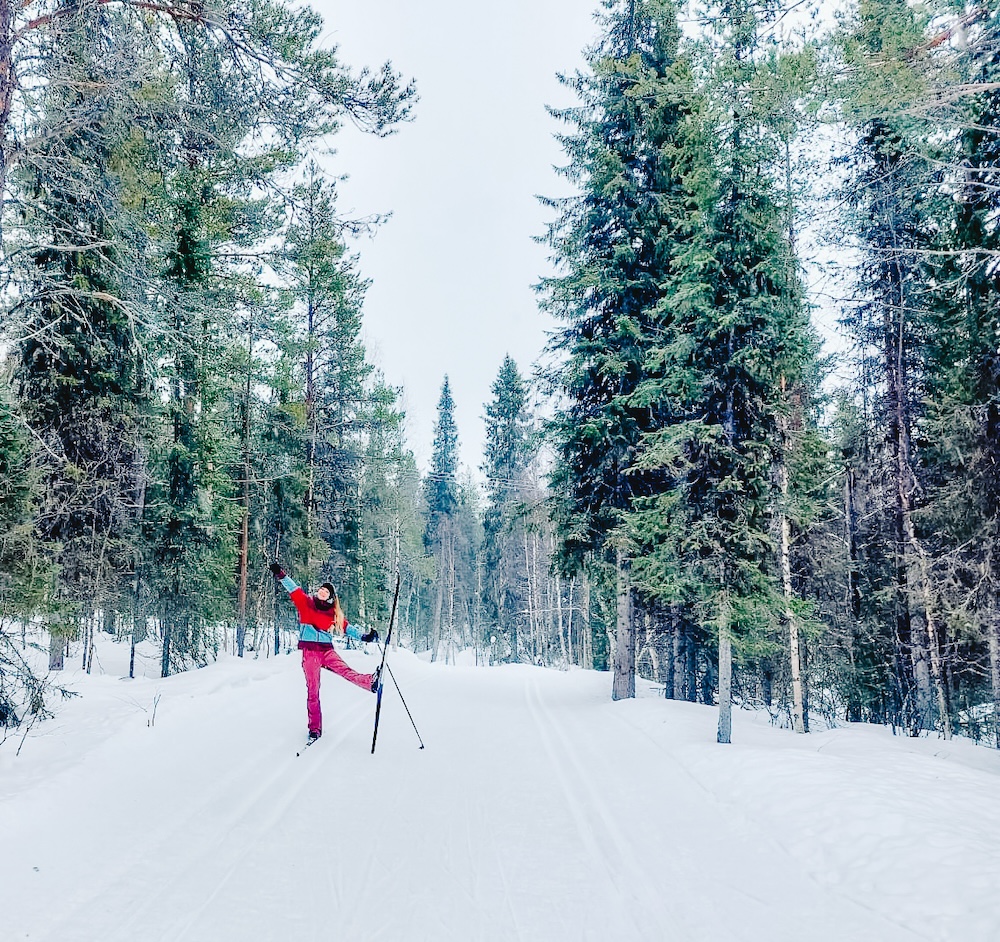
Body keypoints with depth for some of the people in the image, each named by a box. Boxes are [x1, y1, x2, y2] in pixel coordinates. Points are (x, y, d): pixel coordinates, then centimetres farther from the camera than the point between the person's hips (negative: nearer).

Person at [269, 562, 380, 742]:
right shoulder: (305, 603, 8)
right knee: (312, 691, -2)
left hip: (327, 650, 1)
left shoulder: (334, 613, 13)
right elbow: (293, 589, 2)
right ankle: (315, 728, 3)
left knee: (345, 671, -25)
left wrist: (365, 636, 6)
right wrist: (281, 575, -11)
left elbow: (347, 628, 15)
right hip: (310, 651, -1)